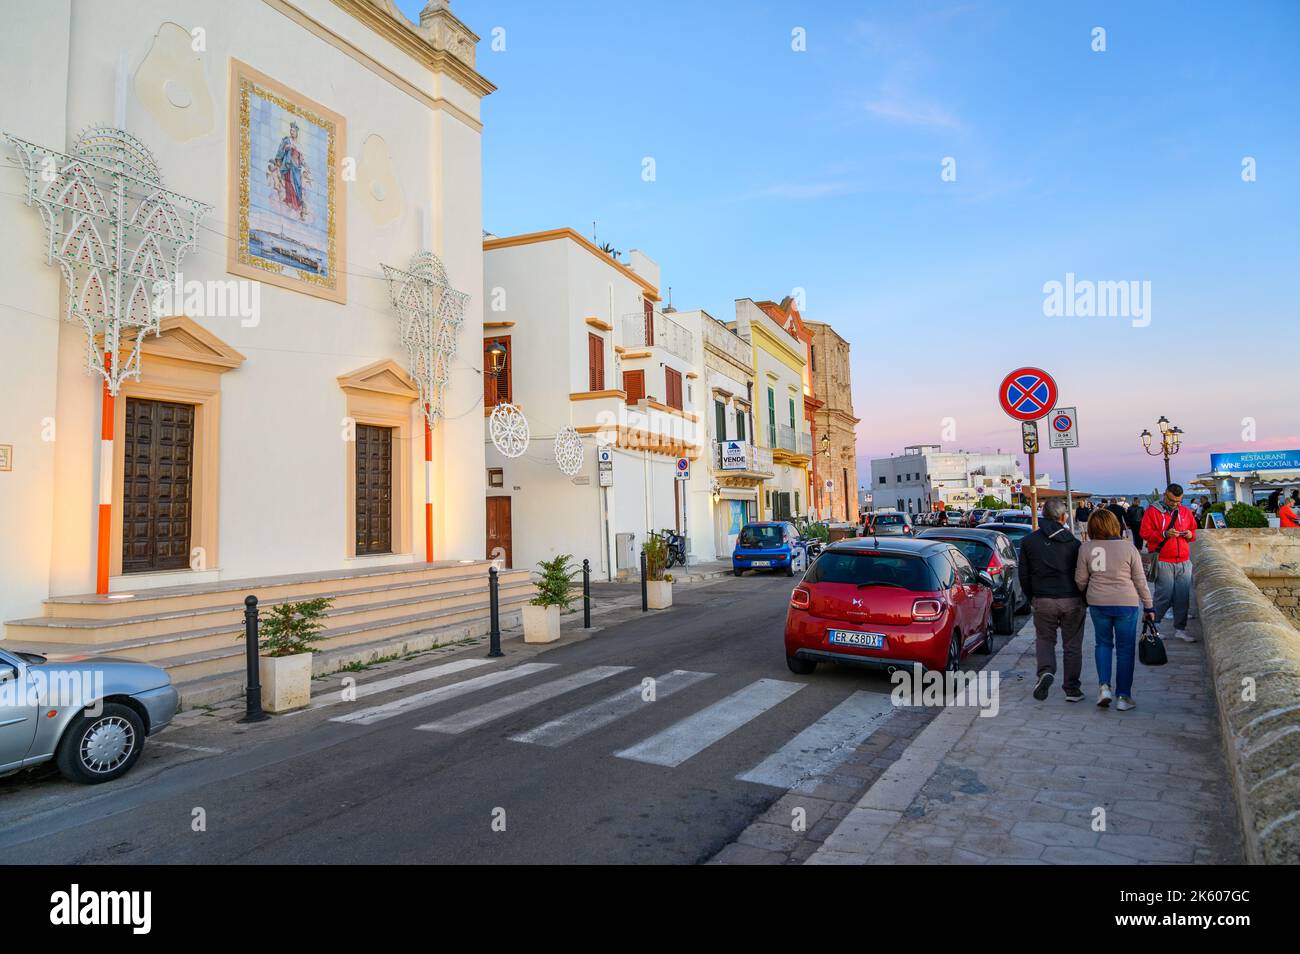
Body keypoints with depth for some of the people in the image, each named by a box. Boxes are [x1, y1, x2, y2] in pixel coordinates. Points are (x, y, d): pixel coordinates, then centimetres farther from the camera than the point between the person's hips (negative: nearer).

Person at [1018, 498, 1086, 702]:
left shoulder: (1028, 541, 0)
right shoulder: (1073, 542, -5)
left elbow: (1024, 575, 3)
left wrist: (1032, 598, 14)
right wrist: (1084, 600, 14)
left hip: (1043, 600, 0)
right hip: (1072, 600, 0)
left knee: (1045, 639, 15)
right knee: (1072, 643, 10)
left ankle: (1045, 671, -11)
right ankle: (1072, 688, 15)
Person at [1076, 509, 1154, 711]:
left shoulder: (1086, 549, -5)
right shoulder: (1128, 548, -8)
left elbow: (1080, 579, 1)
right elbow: (1140, 581, -2)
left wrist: (1086, 596, 21)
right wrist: (1148, 607, 8)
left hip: (1097, 603, 1)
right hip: (1126, 603, -1)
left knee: (1103, 643, 19)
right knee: (1125, 649, 9)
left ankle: (1104, 686, 6)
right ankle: (1123, 696, 13)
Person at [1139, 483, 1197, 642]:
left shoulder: (1185, 511, 14)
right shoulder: (1153, 511, -1)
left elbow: (1194, 530, 23)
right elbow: (1145, 533, -5)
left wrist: (1190, 534, 1)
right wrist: (1164, 534, -17)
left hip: (1184, 562, 5)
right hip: (1164, 562, -5)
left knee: (1183, 596, 5)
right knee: (1164, 595, -5)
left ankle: (1180, 629, 15)